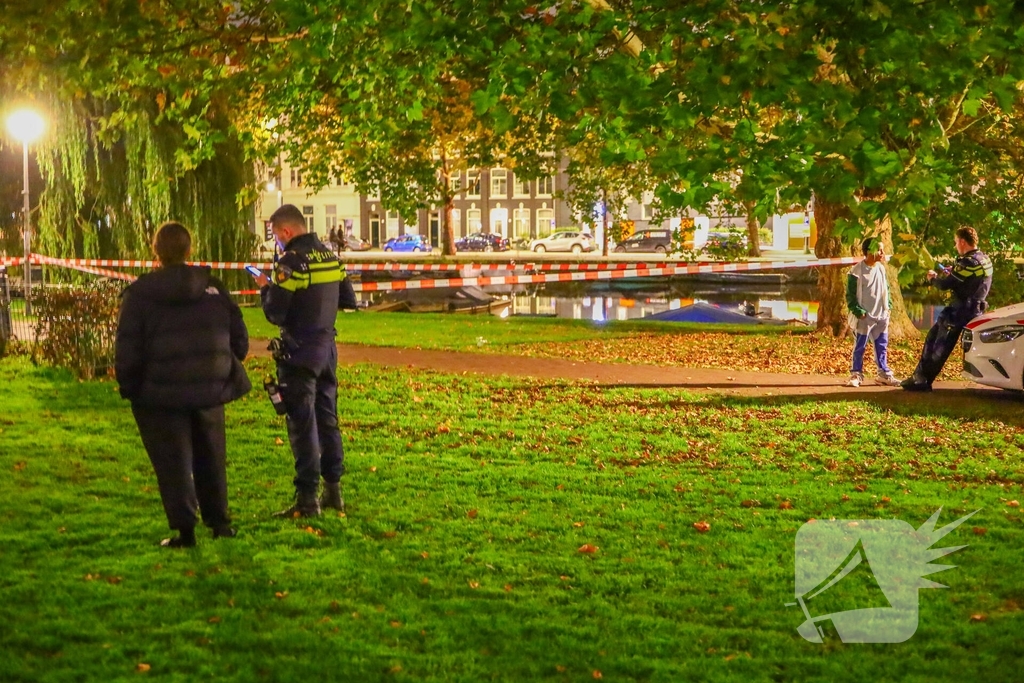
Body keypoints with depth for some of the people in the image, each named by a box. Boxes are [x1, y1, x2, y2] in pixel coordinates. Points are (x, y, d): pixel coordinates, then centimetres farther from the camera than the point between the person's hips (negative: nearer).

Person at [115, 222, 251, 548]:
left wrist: (129, 388, 5)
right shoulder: (214, 288, 4)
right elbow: (239, 339, 6)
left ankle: (184, 529, -3)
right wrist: (225, 371, 20)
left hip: (160, 395, -3)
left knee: (174, 462, 2)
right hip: (210, 392, 3)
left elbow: (127, 351, -8)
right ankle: (220, 522, 21)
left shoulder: (139, 294, -6)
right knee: (210, 459, 16)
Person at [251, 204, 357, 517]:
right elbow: (349, 300, 15)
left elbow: (275, 314, -17)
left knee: (302, 424, -3)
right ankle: (333, 490, 22)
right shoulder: (331, 257, 7)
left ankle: (307, 498, -2)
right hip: (327, 349, 7)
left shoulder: (291, 262, -17)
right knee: (328, 420, 15)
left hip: (299, 354, -7)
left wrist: (265, 288, 0)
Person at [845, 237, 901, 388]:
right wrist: (858, 311, -15)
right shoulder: (856, 272, -14)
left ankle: (884, 373, 21)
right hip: (864, 317, -6)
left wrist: (888, 306, 9)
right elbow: (850, 295, -10)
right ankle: (856, 374, 12)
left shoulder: (881, 268, 5)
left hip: (881, 316, 6)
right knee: (860, 347, 3)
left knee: (882, 346, 12)